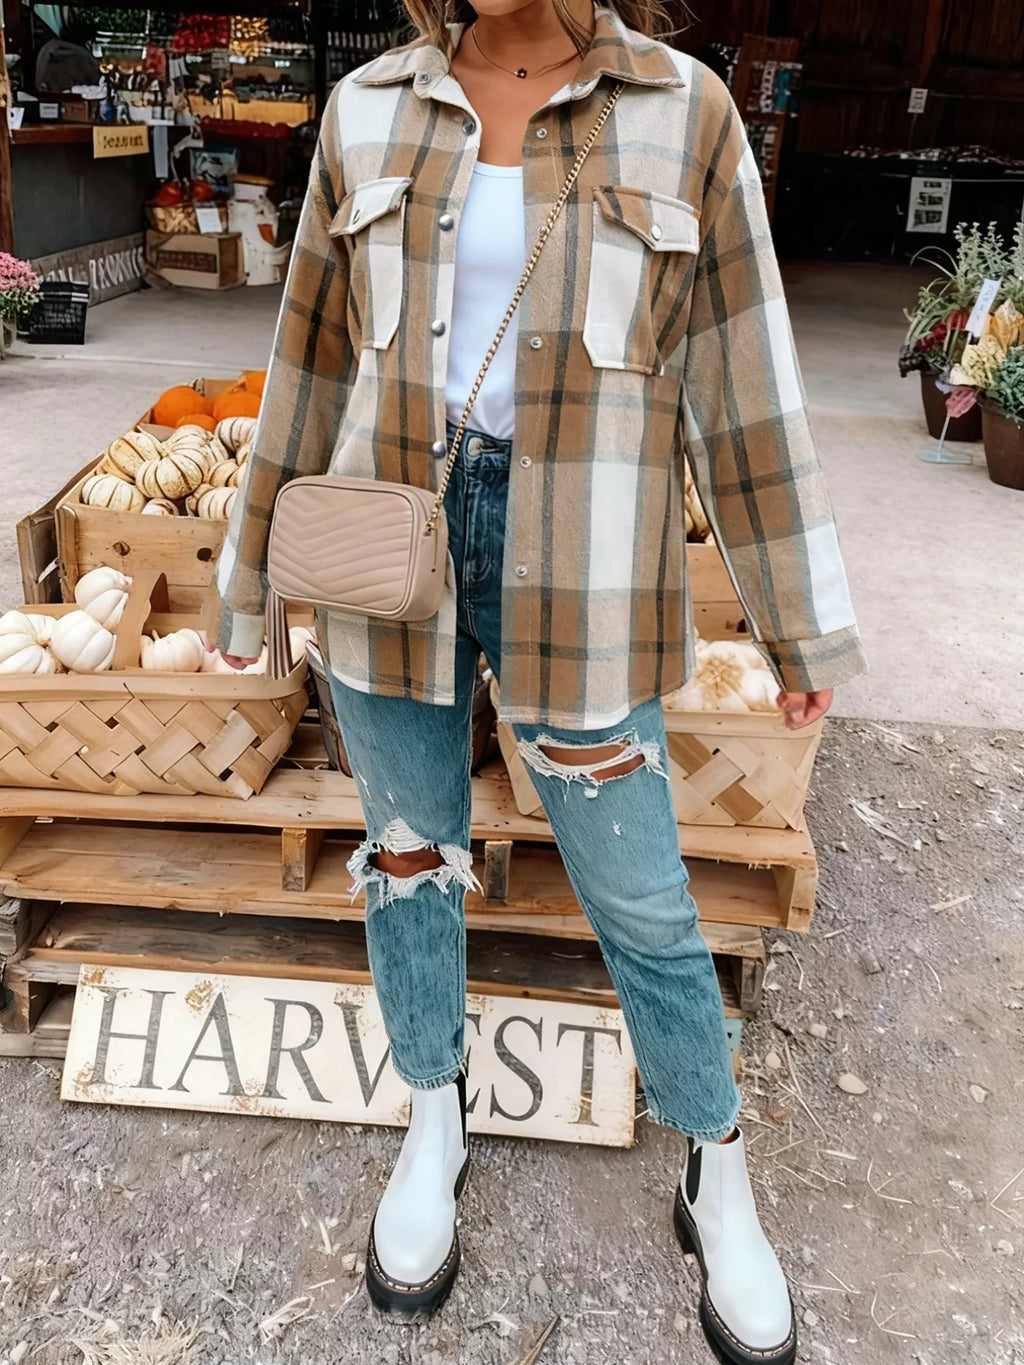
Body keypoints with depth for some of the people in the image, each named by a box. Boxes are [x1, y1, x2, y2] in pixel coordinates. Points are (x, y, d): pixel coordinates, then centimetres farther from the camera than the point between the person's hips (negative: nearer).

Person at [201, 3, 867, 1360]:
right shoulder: (369, 112, 4)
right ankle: (435, 1127, 41)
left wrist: (803, 626, 1)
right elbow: (317, 359, 9)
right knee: (411, 854, 15)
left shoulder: (684, 110, -2)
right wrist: (251, 568, 13)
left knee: (640, 895, 7)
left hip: (575, 568, -2)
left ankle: (719, 1185, 33)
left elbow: (743, 380, -1)